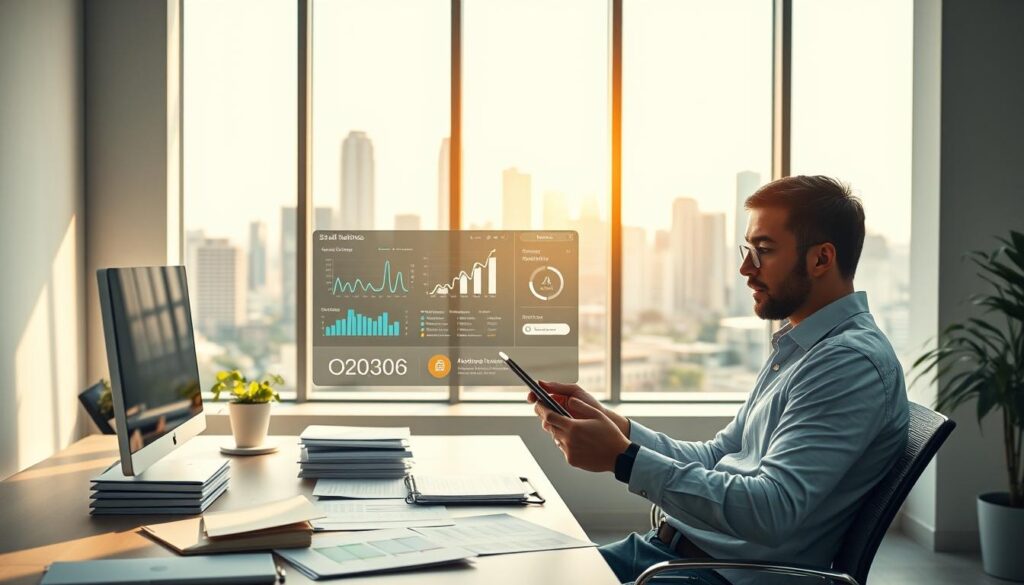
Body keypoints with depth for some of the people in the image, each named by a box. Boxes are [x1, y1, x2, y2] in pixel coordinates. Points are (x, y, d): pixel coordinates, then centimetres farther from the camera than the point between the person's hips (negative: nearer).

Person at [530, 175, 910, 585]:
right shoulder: (796, 346, 15)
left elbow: (771, 512, -26)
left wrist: (623, 458, -25)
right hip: (676, 547, 9)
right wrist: (608, 422, 2)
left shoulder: (853, 363, -17)